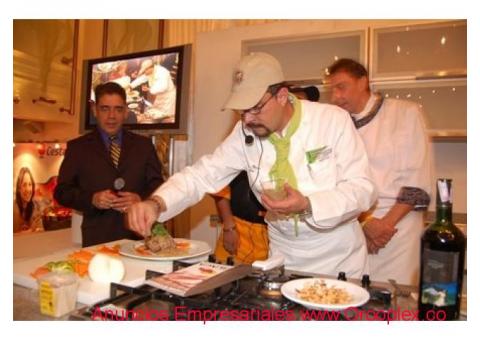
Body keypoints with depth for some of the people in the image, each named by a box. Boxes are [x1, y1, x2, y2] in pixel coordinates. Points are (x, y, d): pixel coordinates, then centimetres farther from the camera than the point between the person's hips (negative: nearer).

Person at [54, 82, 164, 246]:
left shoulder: (144, 144, 10)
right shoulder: (77, 147, 8)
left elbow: (158, 187, 8)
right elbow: (62, 191, 5)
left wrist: (141, 199, -12)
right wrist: (92, 199, -13)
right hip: (97, 238, -1)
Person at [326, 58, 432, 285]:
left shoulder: (406, 113, -1)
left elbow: (418, 180, -6)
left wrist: (387, 222, -12)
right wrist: (365, 222, -10)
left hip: (398, 224, -2)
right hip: (353, 228, 3)